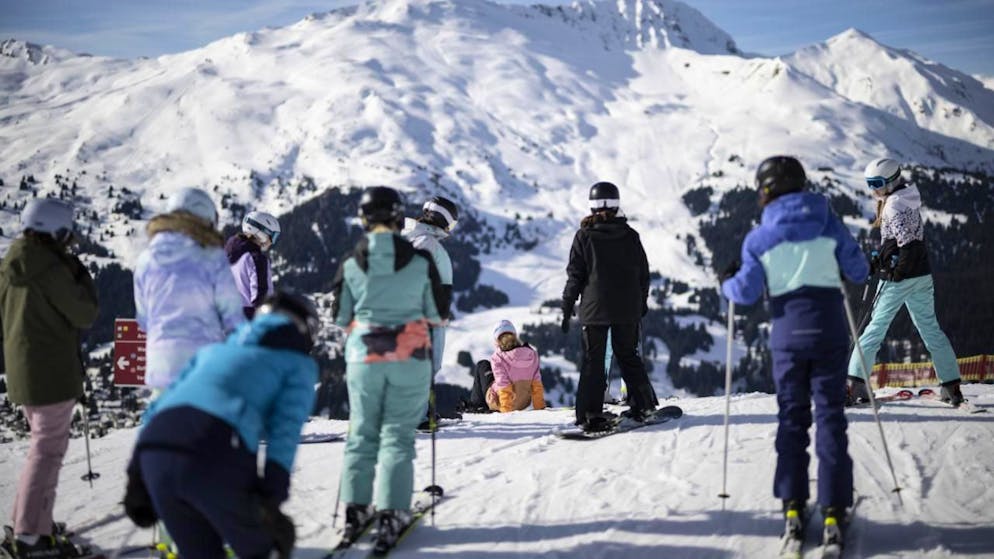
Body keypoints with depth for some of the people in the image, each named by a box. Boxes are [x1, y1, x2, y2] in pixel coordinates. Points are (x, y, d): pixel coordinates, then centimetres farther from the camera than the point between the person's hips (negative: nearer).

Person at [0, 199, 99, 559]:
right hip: (53, 373, -9)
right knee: (48, 450, -4)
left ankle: (36, 528, 22)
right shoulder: (52, 269, -18)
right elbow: (84, 316, -11)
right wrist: (82, 276, -1)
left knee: (45, 445, 19)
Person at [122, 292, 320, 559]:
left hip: (155, 444, 5)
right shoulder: (299, 364, 21)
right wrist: (271, 498, -5)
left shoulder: (214, 349, 35)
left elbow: (159, 406, 27)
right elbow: (285, 431, 3)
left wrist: (138, 476, 24)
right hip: (216, 456, -5)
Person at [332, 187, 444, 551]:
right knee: (398, 434, 3)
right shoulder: (420, 260, -6)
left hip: (364, 357, 1)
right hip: (410, 357, -1)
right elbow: (437, 314, 1)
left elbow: (340, 319, 3)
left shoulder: (350, 264, -4)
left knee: (362, 433, 12)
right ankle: (390, 514, -3)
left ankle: (356, 510, 10)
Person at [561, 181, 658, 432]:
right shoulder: (630, 235, 3)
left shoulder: (585, 236, -5)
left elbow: (575, 275, -4)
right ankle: (643, 404, 18)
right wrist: (642, 302, 22)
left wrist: (567, 308, 2)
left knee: (593, 360, 1)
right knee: (628, 355, 17)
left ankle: (591, 414, -6)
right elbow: (643, 273, 9)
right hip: (627, 309, 3)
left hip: (594, 308, -2)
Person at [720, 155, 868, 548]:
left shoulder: (758, 238, -1)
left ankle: (793, 507, 6)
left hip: (787, 333, 0)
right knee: (830, 415, 2)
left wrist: (727, 283, 19)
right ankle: (834, 509, -2)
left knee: (792, 416, 11)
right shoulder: (827, 222, 1)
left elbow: (747, 293, -2)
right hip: (829, 328, 0)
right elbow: (859, 272, 4)